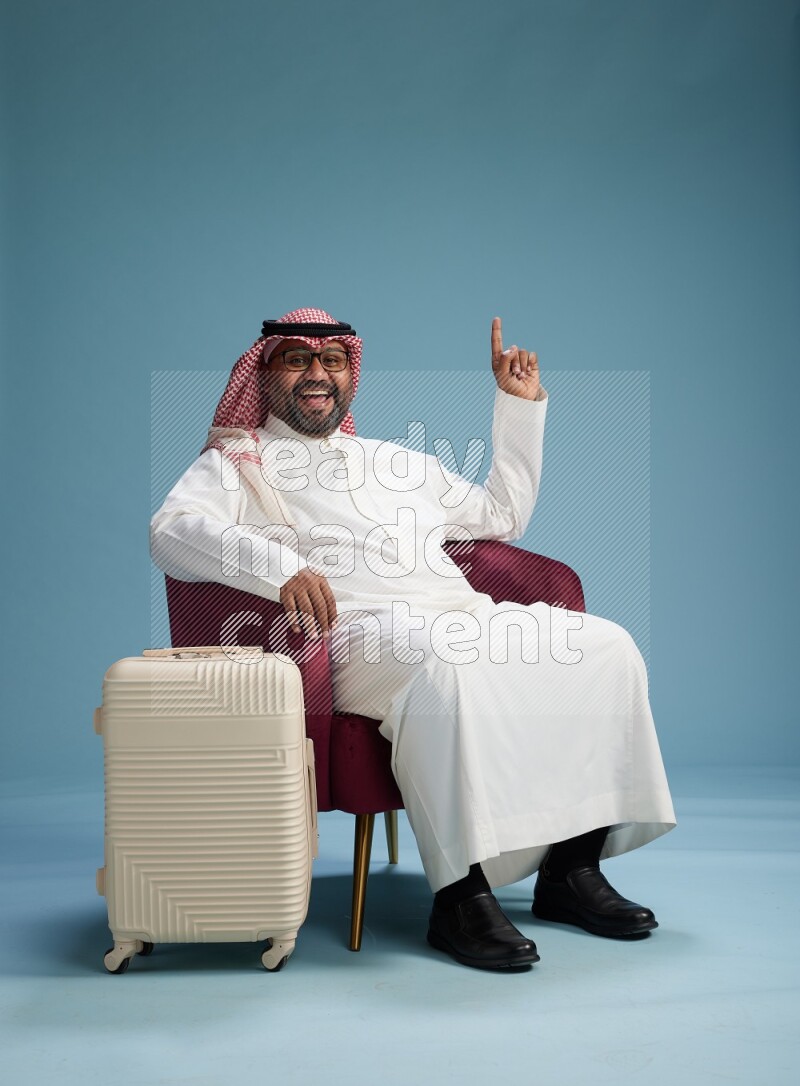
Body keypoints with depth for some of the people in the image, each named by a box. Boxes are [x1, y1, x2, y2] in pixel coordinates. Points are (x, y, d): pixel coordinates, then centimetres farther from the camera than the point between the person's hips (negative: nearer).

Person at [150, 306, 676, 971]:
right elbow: (173, 530, -7)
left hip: (464, 614, 6)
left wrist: (521, 404, 34)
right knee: (447, 664, -39)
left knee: (604, 644, -15)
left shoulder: (396, 460, 33)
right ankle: (461, 895, -32)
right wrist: (279, 564, -25)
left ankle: (571, 867, -11)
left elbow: (502, 515, 39)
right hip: (356, 629, -6)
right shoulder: (236, 462, 15)